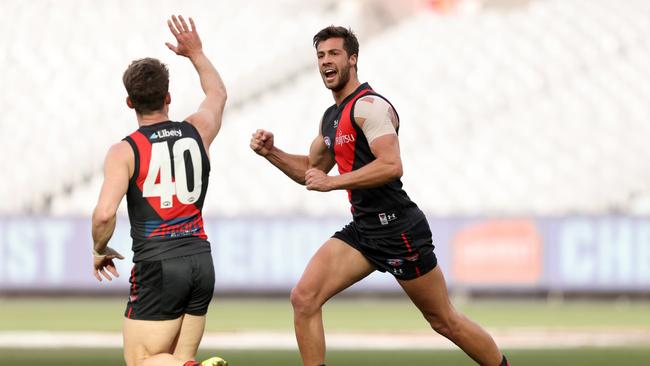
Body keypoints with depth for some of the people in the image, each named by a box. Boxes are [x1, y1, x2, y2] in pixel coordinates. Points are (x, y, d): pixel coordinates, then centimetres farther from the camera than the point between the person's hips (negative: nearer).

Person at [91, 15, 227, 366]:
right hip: (201, 259, 5)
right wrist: (196, 53, 44)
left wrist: (100, 251, 2)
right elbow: (217, 93, 30)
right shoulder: (197, 132, 7)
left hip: (158, 266, -5)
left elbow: (104, 215, -17)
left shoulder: (124, 152, -7)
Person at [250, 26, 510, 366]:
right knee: (304, 299, -8)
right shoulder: (332, 116, 15)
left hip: (399, 230, -8)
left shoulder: (368, 105, -14)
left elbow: (391, 166, -27)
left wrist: (332, 182, -24)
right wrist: (272, 153, 12)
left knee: (444, 321, 2)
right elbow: (311, 171, 28)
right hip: (362, 229, 8)